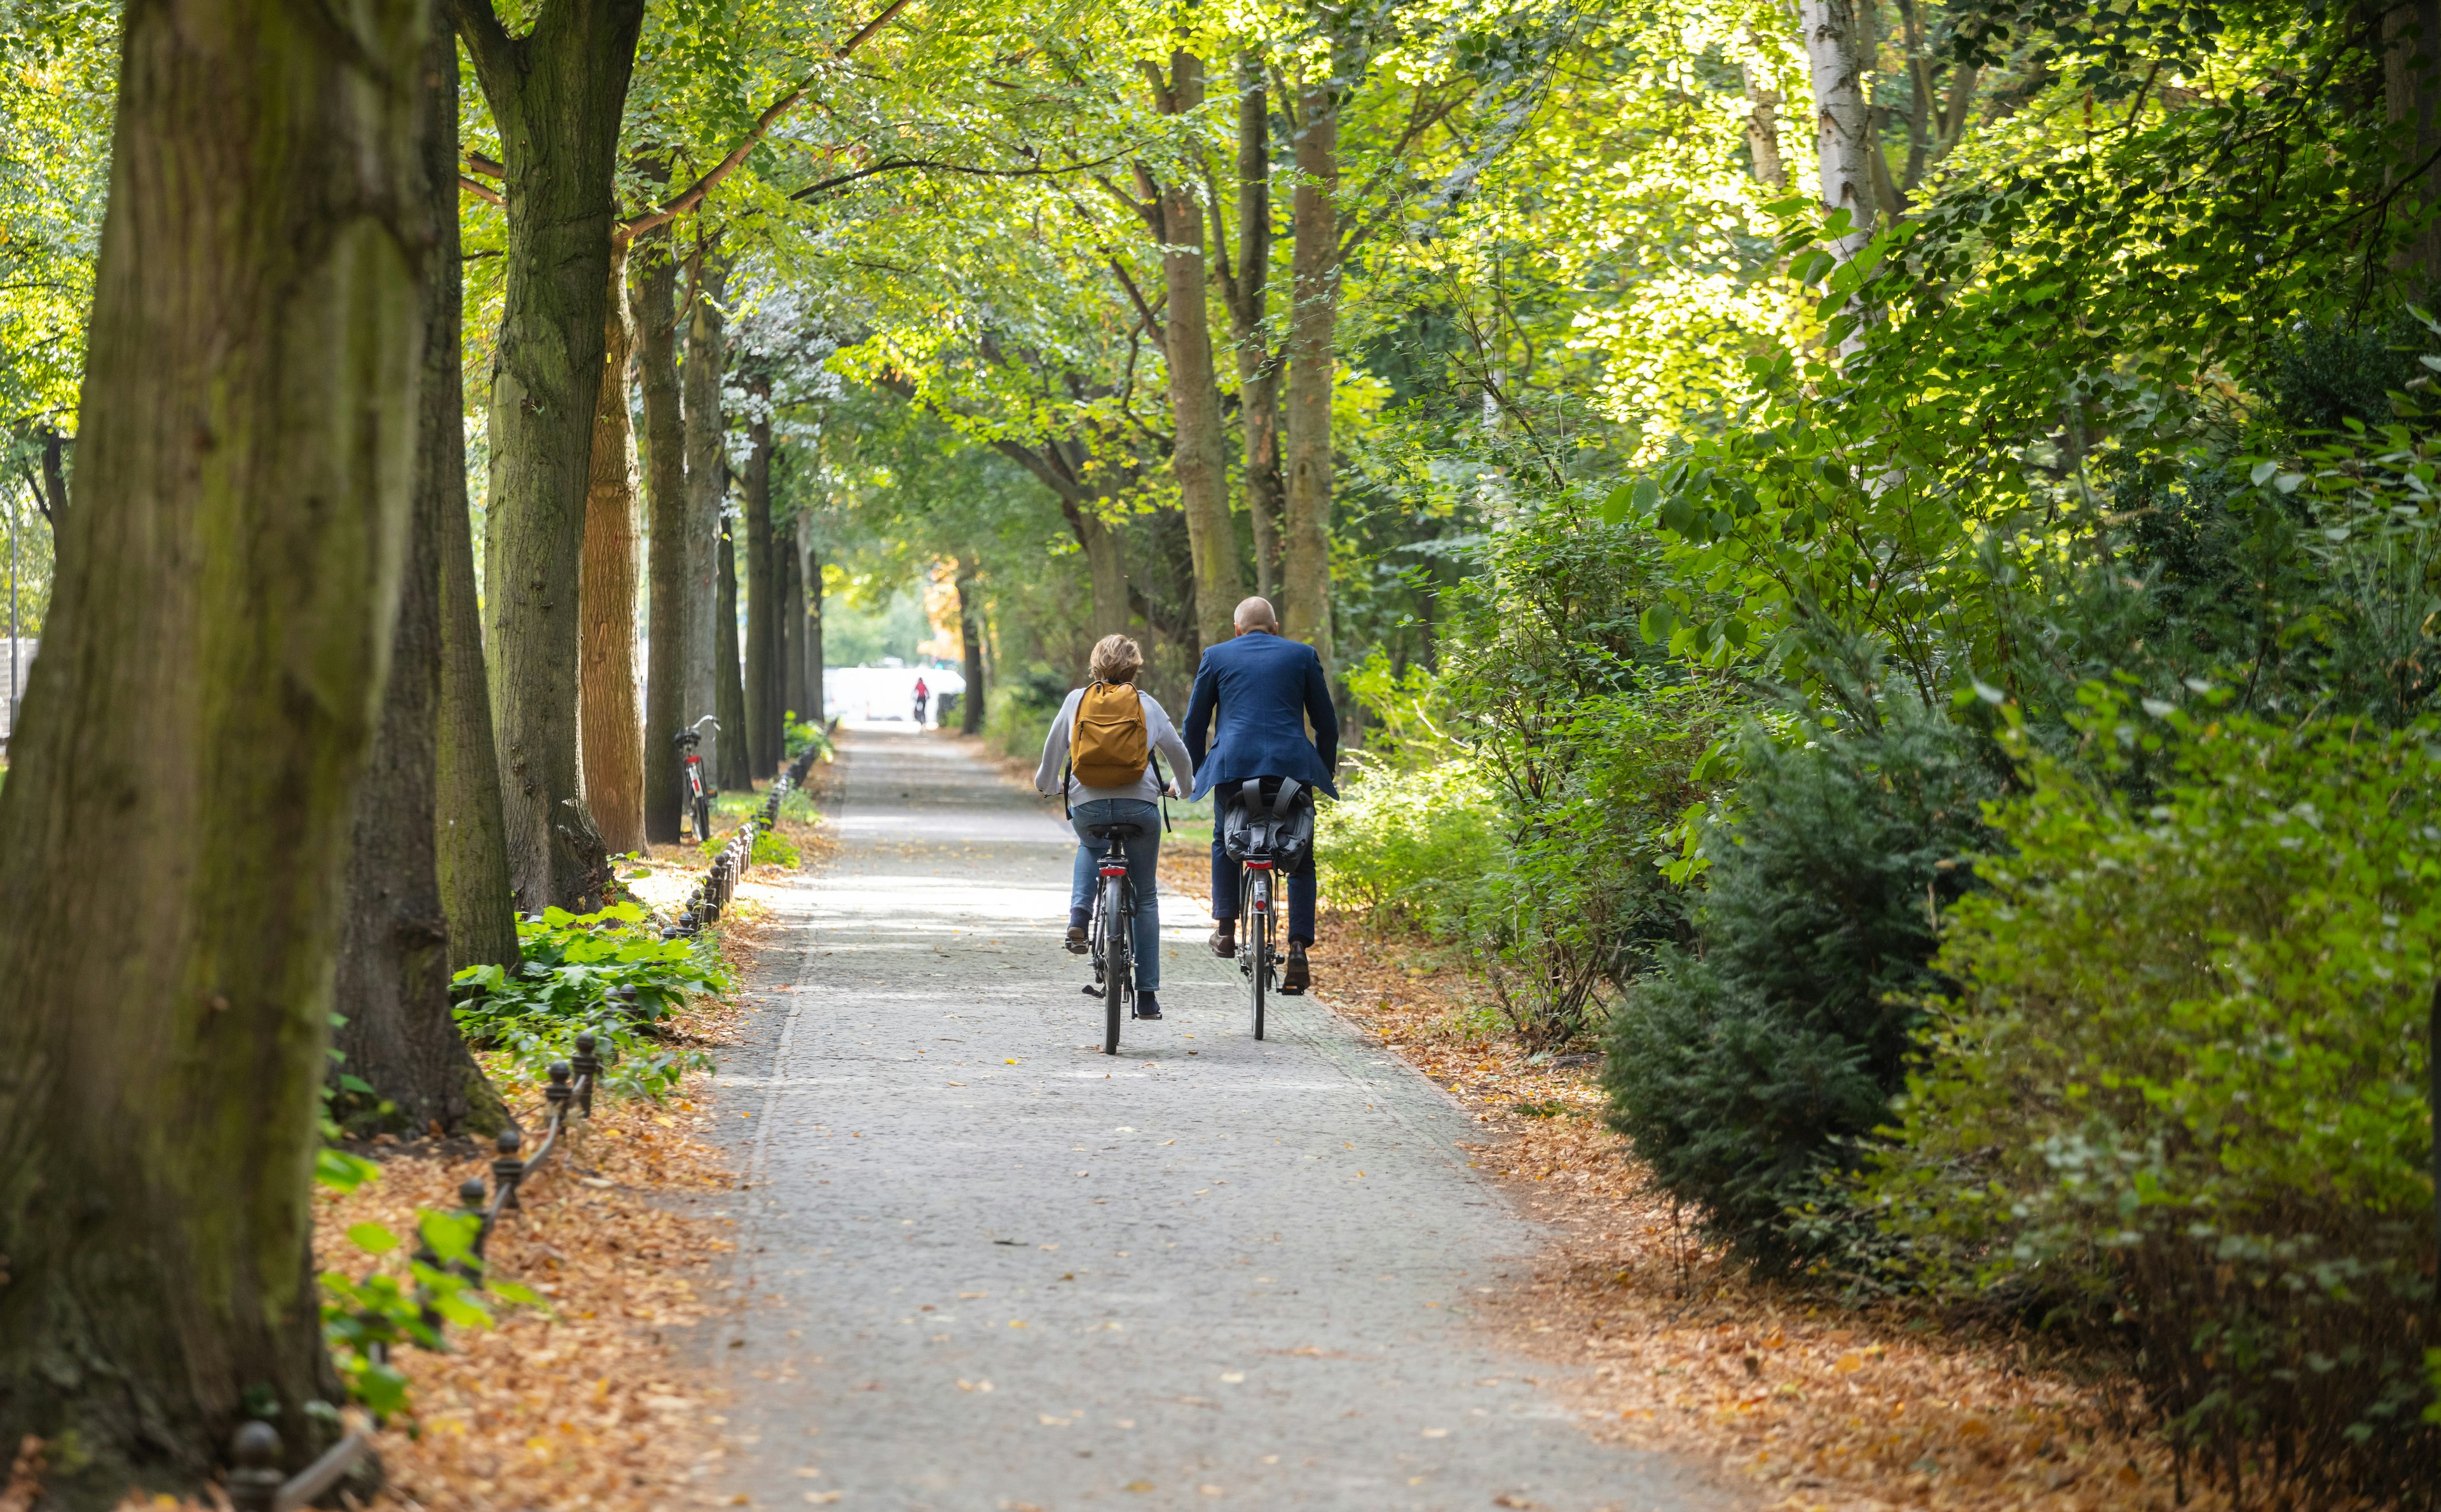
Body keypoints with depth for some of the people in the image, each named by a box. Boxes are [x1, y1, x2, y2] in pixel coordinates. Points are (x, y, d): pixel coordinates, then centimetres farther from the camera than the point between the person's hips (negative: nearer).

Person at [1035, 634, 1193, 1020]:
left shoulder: (1077, 700, 6)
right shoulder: (1147, 705, 7)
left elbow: (1053, 747, 13)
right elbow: (1178, 752, 17)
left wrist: (1046, 783, 34)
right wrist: (1181, 786, 38)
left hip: (1088, 805, 1)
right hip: (1140, 805, -1)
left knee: (1090, 849, 37)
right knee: (1145, 898, 12)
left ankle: (1079, 914, 9)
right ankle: (1147, 995, 9)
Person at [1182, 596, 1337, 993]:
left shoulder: (1217, 656, 12)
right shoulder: (1302, 655, 13)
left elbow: (1195, 722, 14)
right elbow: (1327, 724, 14)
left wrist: (1193, 771, 25)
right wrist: (1326, 773, 25)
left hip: (1233, 764, 0)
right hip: (1292, 764, 0)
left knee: (1225, 842, 25)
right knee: (1301, 858, 7)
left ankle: (1226, 930, 17)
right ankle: (1298, 949, -5)